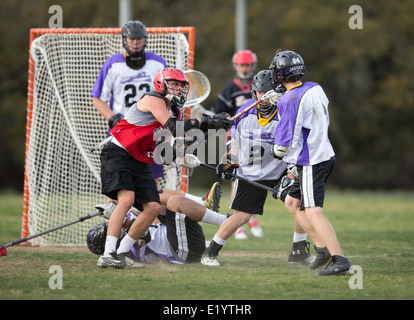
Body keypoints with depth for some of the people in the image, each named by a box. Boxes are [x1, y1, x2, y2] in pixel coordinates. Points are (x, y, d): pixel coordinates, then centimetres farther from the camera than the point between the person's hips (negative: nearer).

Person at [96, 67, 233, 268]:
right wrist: (205, 122, -24)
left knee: (153, 207, -2)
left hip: (140, 164, 9)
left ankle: (121, 253, 6)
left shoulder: (175, 112, 16)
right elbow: (174, 127, -25)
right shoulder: (153, 100, -12)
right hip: (118, 154, -9)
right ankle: (107, 254, -29)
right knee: (127, 199, -26)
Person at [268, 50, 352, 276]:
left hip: (311, 163, -10)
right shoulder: (315, 90, 6)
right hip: (324, 154, 10)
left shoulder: (290, 100, -19)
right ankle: (322, 248, 18)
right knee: (292, 202, 22)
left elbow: (286, 142, -16)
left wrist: (276, 151, 8)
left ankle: (339, 259, -28)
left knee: (313, 213, -16)